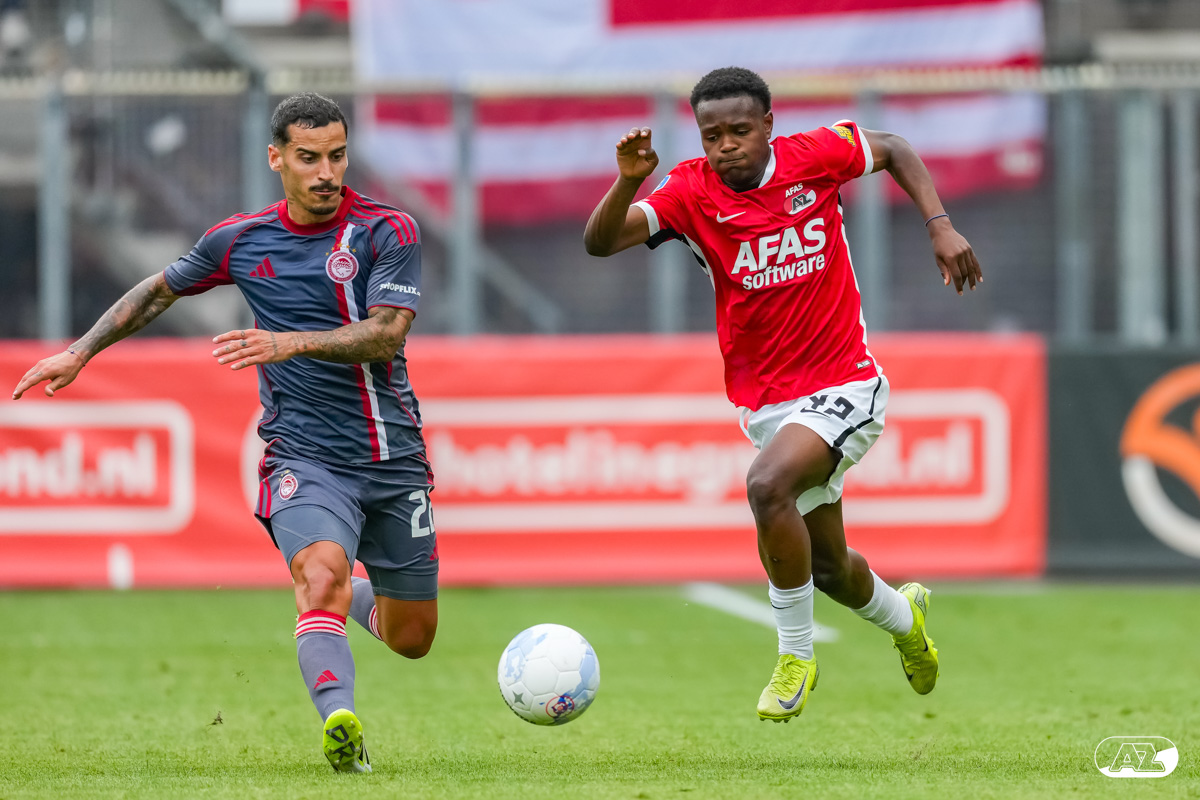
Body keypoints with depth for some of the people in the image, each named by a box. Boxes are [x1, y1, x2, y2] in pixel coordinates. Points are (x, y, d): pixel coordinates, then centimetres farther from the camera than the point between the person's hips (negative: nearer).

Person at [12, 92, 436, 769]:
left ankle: (353, 601, 45)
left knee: (412, 638, 11)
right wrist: (81, 351, 16)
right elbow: (160, 290, 20)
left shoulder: (390, 231, -6)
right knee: (323, 575, -32)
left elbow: (386, 335, -18)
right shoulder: (241, 241, 2)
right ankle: (341, 726, -46)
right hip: (304, 455, -1)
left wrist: (293, 342, -31)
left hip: (394, 459, 1)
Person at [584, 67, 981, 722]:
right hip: (763, 403, 4)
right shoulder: (692, 191, -10)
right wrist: (628, 181, -39)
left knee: (767, 485, -31)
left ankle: (796, 656, -15)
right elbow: (600, 242, -21)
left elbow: (892, 149, 11)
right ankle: (903, 617, 49)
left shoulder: (815, 155, -10)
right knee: (827, 566, 14)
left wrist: (940, 226, 0)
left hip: (844, 386, -4)